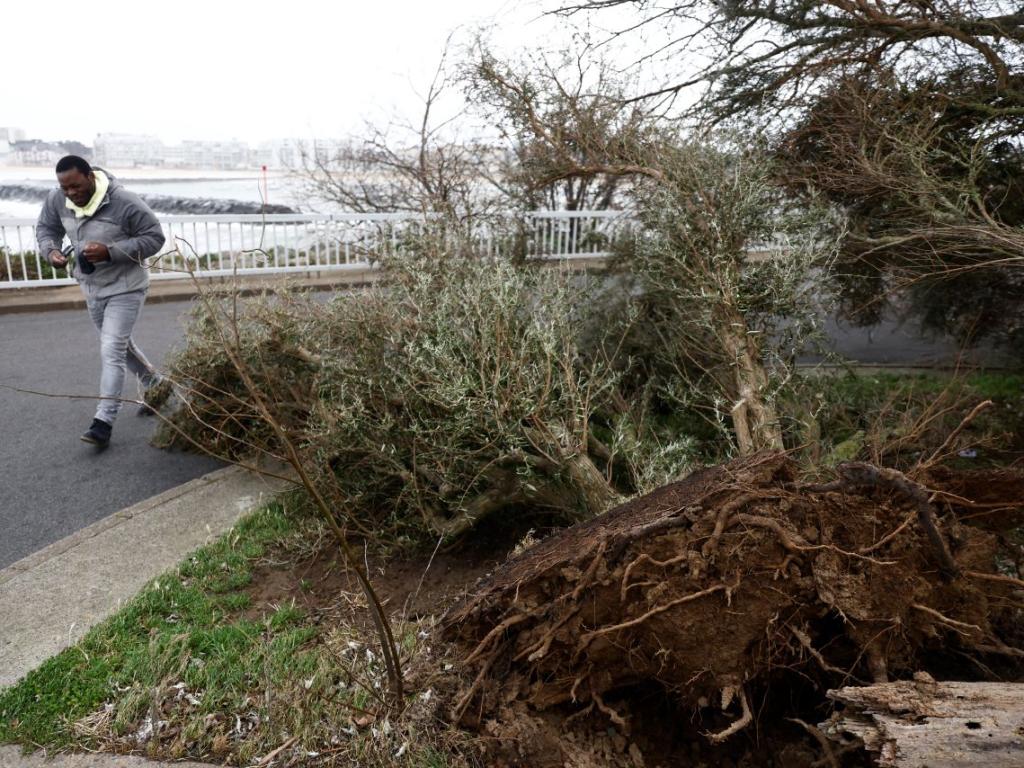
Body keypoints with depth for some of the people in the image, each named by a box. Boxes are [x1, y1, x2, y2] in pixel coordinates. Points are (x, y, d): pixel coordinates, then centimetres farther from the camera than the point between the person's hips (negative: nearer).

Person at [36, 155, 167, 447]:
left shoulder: (124, 202, -24)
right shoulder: (57, 200, -6)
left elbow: (154, 238, -19)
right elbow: (45, 228, 11)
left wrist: (110, 251, -30)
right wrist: (51, 250, -13)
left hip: (125, 287, -7)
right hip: (91, 287, 7)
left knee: (111, 351, -13)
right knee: (120, 345, 20)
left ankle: (104, 421, -9)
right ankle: (155, 385, 42)